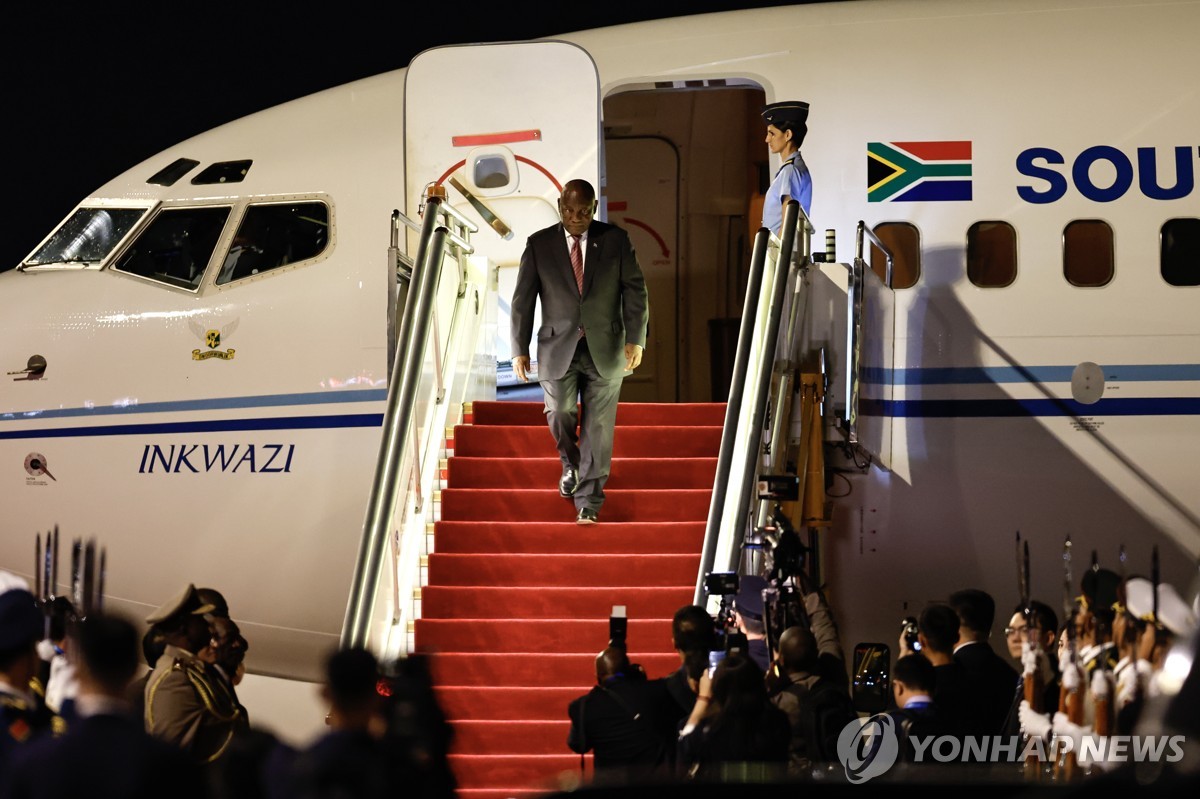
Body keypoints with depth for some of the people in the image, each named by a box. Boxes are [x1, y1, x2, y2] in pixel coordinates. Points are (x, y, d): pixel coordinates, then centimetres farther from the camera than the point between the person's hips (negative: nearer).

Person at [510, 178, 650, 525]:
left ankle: (588, 504, 7)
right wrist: (520, 349, -2)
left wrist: (635, 339, -7)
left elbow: (635, 290, 2)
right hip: (558, 349, 0)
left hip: (605, 349, 0)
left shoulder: (616, 240, 2)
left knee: (598, 429, -1)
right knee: (559, 414, -12)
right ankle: (570, 464, 21)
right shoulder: (539, 245, 2)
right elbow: (523, 299, 3)